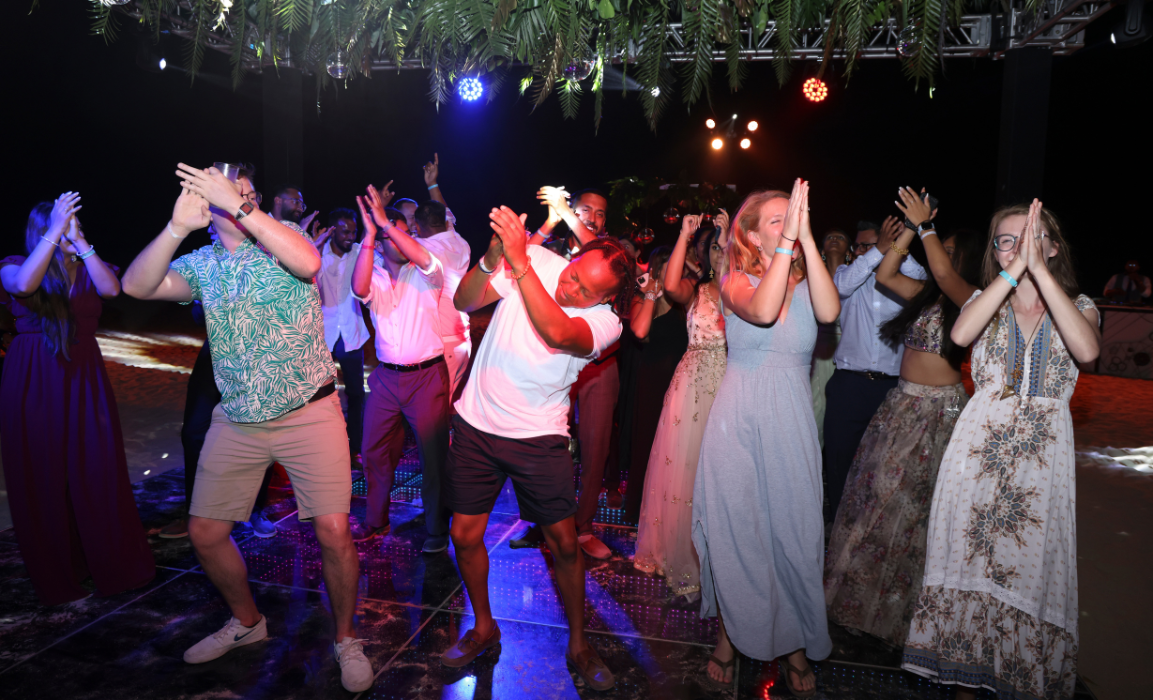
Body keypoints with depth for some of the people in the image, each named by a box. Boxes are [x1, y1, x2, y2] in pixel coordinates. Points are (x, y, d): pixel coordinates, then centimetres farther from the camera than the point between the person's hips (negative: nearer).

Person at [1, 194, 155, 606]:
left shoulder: (88, 269, 8)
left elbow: (111, 289, -15)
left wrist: (79, 242, -22)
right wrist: (56, 231, -25)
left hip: (85, 381, 2)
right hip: (33, 384, -1)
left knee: (98, 472, 1)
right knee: (42, 477, 5)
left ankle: (113, 564, 15)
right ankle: (57, 575, 19)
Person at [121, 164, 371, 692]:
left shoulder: (282, 237, -1)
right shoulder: (201, 263, 8)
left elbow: (308, 263, -26)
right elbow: (137, 285, -9)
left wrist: (241, 206, -28)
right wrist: (177, 226, -22)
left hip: (308, 412, -4)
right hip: (236, 420, 5)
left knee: (333, 530, -9)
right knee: (204, 533, 10)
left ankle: (345, 638, 15)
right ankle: (247, 622, 36)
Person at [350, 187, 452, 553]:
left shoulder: (425, 275, -2)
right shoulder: (375, 276, 4)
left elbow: (426, 259, -26)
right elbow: (359, 290, -20)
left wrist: (386, 222, -24)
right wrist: (369, 234, -23)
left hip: (427, 375, -3)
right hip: (385, 376, 3)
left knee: (433, 454, 4)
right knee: (374, 451, 12)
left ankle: (436, 529, 19)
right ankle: (376, 521, 31)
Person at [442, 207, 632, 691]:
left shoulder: (606, 319, -15)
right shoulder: (539, 261, -8)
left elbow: (557, 333, -36)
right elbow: (464, 301, -13)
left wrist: (518, 260, -41)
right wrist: (491, 258, -32)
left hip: (539, 437, -2)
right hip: (477, 422, 2)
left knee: (564, 542, 2)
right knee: (465, 535, 8)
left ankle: (577, 643, 25)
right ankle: (483, 628, 32)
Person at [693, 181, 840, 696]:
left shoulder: (804, 283, 5)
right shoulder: (735, 281, -2)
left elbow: (829, 311, -18)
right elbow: (762, 310, -24)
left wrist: (807, 236, -20)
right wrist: (788, 239, -24)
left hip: (790, 423, 2)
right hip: (739, 421, -2)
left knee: (792, 529, 6)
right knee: (735, 528, 7)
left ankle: (792, 643, 26)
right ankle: (730, 637, 27)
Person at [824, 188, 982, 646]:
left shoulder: (972, 299, -8)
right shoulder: (927, 294, 11)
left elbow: (943, 272, -26)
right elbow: (885, 274, 7)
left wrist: (925, 225, -19)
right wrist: (911, 228, 1)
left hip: (938, 410, -7)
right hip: (901, 404, 7)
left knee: (915, 503, 2)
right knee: (878, 493, 9)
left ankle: (906, 603, 20)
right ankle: (866, 588, 24)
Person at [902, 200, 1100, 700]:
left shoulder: (1079, 305, 6)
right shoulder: (986, 300, 7)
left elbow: (1086, 350, -18)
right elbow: (960, 334, -18)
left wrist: (1039, 269, -20)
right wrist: (1015, 269, -19)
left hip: (1043, 451, 0)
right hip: (981, 444, 0)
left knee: (1031, 565, 2)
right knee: (971, 559, 4)